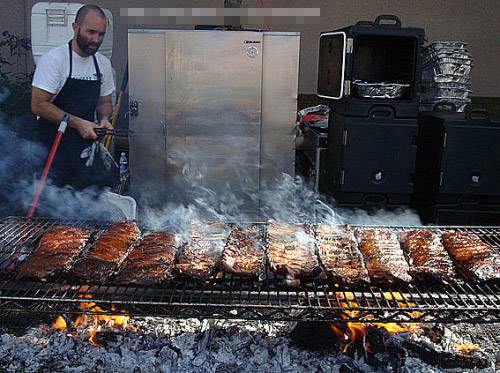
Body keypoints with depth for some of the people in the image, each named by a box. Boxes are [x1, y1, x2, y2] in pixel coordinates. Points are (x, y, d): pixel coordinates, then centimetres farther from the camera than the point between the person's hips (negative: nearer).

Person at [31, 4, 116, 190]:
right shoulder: (53, 59, -12)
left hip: (88, 142, 6)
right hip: (54, 146, -5)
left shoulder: (103, 63, 8)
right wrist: (77, 123, -22)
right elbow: (38, 105, -15)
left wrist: (104, 118, -5)